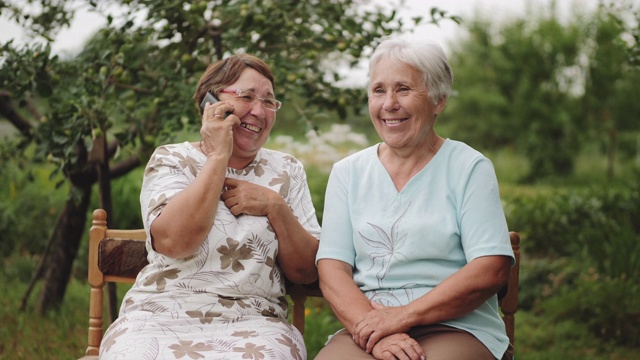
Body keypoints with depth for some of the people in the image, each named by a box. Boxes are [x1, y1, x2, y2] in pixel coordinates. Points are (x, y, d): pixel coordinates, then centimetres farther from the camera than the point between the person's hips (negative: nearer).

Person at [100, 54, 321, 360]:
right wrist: (218, 156, -9)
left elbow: (307, 272, 8)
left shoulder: (286, 171, 12)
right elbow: (173, 242, -15)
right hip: (162, 316, -2)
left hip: (253, 323, 2)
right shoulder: (171, 160, 6)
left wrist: (275, 207, -7)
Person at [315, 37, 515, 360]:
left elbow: (492, 270, -6)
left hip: (456, 330, -2)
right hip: (365, 329, 2)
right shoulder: (347, 172, 13)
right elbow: (331, 269, 3)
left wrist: (404, 315, -14)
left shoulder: (469, 168, 4)